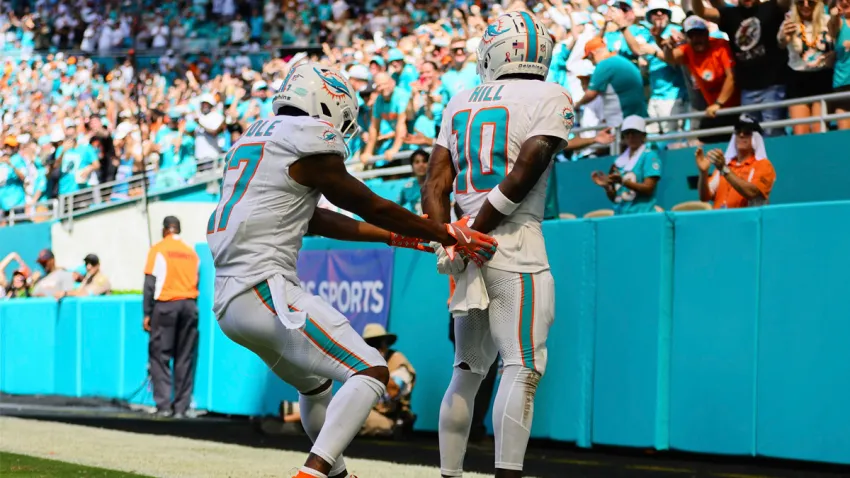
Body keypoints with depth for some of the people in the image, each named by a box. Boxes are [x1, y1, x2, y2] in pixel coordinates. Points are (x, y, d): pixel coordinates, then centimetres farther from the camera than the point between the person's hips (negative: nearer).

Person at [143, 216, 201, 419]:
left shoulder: (158, 249, 0)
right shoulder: (191, 252, 11)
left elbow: (150, 282, -4)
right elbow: (197, 281, 9)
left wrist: (147, 313, -2)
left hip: (165, 305, -3)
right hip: (189, 304, 3)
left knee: (160, 356, 1)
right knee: (185, 358, 5)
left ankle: (164, 405, -8)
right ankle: (181, 407, 3)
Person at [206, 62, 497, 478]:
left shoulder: (253, 140, 21)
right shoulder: (310, 143, -5)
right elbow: (370, 207, 2)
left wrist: (397, 236, 28)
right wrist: (446, 235, 11)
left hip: (228, 300, 10)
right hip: (264, 288, -10)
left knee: (316, 382, 28)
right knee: (370, 373, -12)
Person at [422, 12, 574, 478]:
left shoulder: (460, 103, 14)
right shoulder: (550, 99, -2)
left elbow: (435, 183, 7)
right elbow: (521, 176, -12)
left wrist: (445, 243, 1)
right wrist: (473, 235, -9)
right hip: (515, 246, -6)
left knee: (468, 370, 14)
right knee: (523, 367, -8)